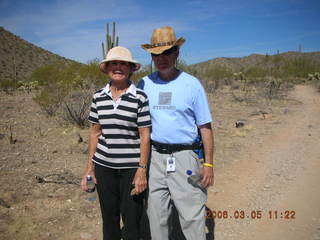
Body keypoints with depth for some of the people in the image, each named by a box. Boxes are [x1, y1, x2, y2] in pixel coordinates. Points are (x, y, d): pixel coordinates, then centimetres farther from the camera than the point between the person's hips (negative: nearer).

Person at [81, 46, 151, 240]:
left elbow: (145, 136, -7)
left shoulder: (140, 97, -7)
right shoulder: (98, 97, 4)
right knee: (108, 218, 17)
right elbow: (95, 133, 9)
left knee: (132, 220, 6)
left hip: (131, 168, -3)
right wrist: (89, 167, 9)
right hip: (103, 167, 4)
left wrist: (142, 170, -10)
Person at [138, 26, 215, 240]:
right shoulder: (144, 84, 5)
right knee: (156, 215, 13)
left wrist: (208, 163, -5)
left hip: (184, 157, -2)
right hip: (154, 157, 3)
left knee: (192, 215, 1)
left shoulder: (192, 84, -2)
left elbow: (205, 126, 0)